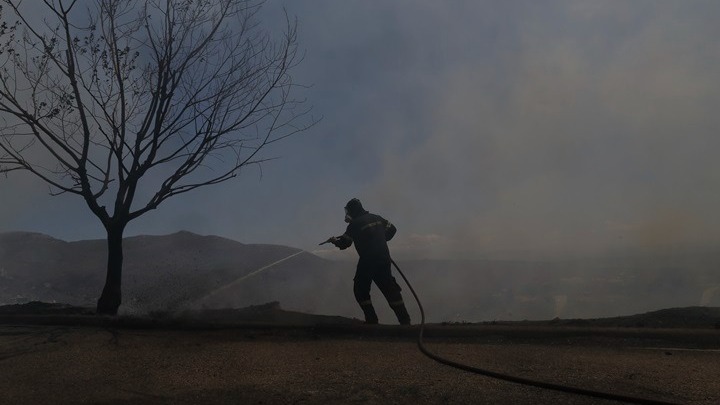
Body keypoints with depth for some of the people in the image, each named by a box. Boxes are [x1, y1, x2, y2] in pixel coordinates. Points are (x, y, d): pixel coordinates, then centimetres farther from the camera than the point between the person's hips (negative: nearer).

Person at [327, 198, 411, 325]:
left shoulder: (355, 224, -5)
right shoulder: (377, 218, 12)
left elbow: (344, 243, -2)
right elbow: (392, 229, 20)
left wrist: (335, 241, 18)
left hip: (367, 260, -6)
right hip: (384, 259, 6)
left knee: (360, 290, 10)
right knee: (390, 288, 10)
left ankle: (371, 318, 3)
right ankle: (404, 320, 5)